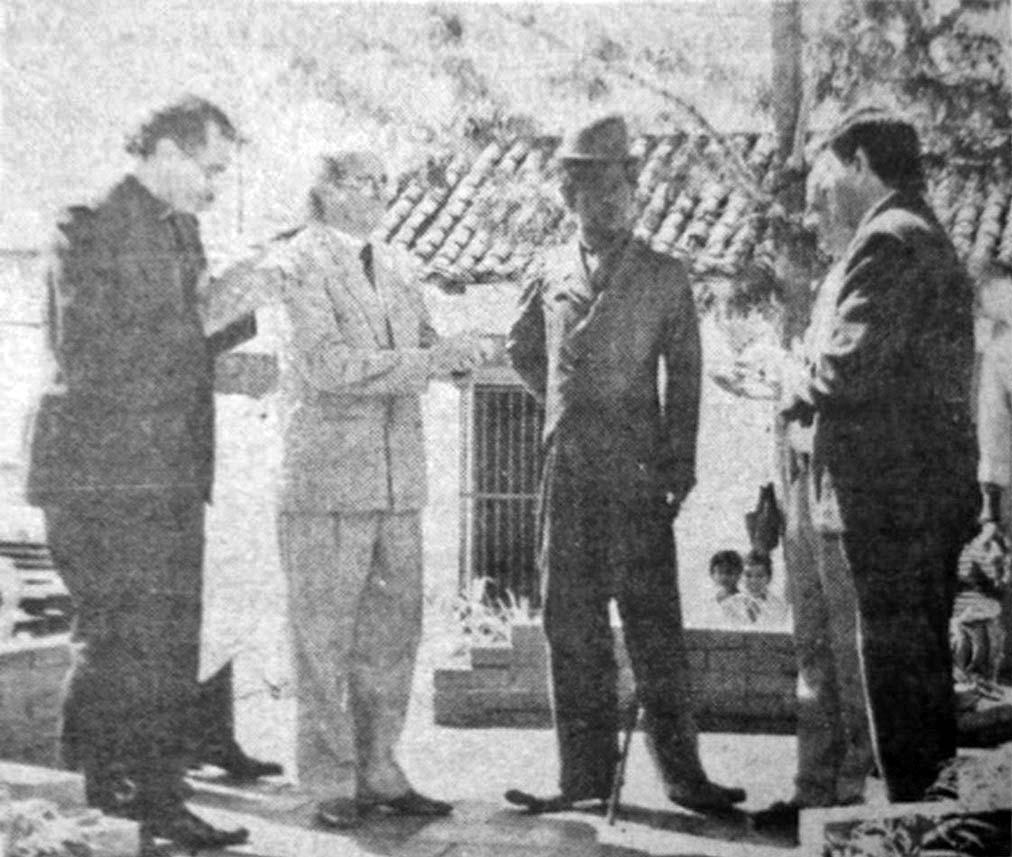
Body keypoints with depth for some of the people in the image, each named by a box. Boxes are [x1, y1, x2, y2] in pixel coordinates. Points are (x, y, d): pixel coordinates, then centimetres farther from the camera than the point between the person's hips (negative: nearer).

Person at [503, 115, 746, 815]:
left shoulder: (664, 277, 3)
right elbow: (522, 350, 27)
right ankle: (586, 772, 14)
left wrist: (680, 466, -4)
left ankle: (681, 771, 4)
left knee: (653, 618, -4)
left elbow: (684, 376, 2)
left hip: (637, 469, -3)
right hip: (567, 468, 3)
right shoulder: (552, 274, 11)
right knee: (573, 620, 6)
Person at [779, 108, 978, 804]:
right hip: (938, 483, 11)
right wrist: (816, 392, 15)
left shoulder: (888, 240, -13)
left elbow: (851, 364, -21)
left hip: (889, 486, -11)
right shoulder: (933, 240, 20)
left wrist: (797, 389, -2)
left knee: (897, 662, -5)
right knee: (925, 659, 17)